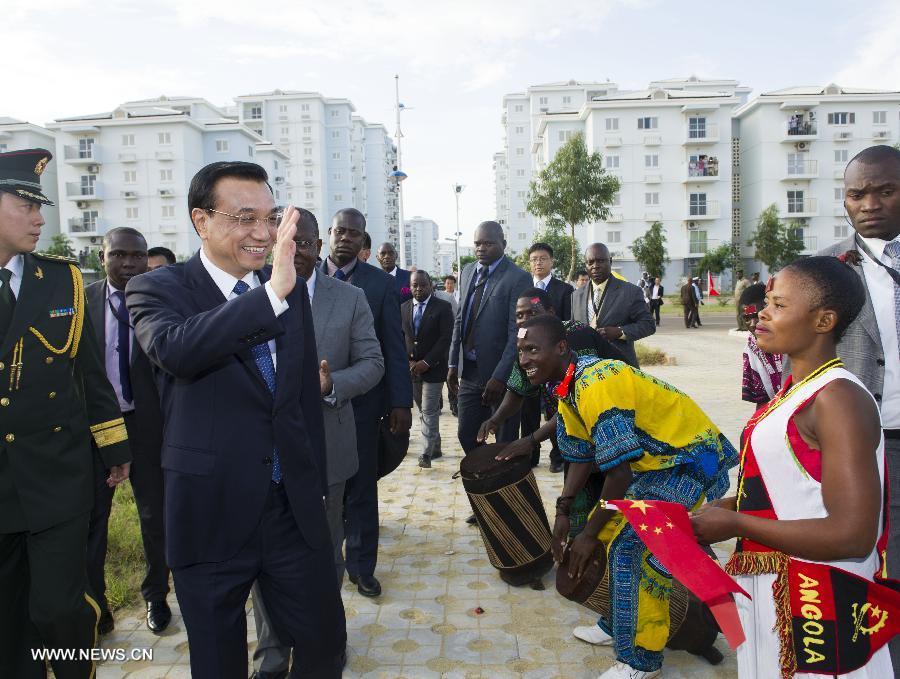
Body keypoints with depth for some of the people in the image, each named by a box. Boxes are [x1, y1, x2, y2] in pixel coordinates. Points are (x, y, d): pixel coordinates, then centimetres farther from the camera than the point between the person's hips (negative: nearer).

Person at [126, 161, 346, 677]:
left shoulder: (293, 288, 5)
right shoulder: (156, 289, -7)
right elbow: (174, 349, -31)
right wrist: (271, 292, -36)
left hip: (295, 508, 4)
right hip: (211, 515, -3)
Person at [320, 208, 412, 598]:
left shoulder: (381, 283, 0)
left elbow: (394, 348, -1)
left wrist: (401, 402, -6)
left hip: (362, 402, -1)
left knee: (361, 488, 8)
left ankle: (361, 567, 23)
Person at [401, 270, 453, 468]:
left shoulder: (443, 307, -5)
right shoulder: (403, 308, 9)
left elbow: (445, 339, -10)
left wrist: (426, 362, -15)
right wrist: (408, 362, -4)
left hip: (433, 368, -5)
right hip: (411, 368, 5)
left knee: (429, 411, -6)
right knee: (424, 411, 12)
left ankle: (426, 453, -2)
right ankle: (435, 448, 24)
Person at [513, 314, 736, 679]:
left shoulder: (596, 384, -29)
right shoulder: (568, 387, 1)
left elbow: (620, 472, -26)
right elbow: (581, 456, 10)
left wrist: (589, 534, -16)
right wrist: (563, 512, 5)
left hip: (693, 461, -10)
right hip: (655, 461, 10)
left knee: (631, 549, -14)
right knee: (607, 529, 12)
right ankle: (620, 624, 30)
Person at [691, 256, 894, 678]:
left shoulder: (838, 399, -20)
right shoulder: (795, 390, 8)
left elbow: (852, 535, -26)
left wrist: (735, 524, -21)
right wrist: (716, 509, 4)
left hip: (817, 606, -8)